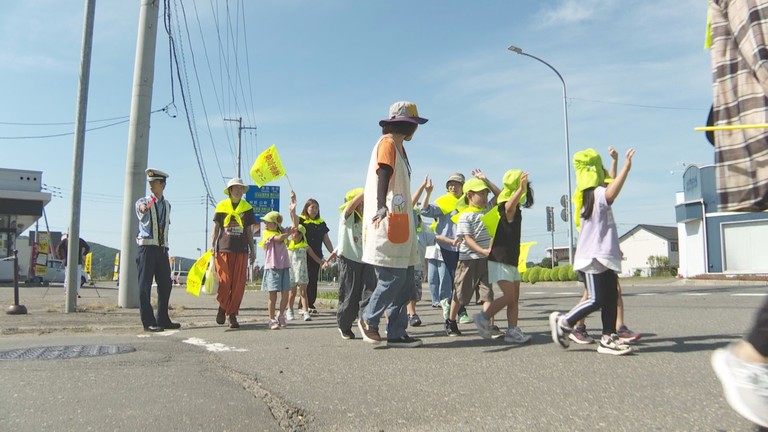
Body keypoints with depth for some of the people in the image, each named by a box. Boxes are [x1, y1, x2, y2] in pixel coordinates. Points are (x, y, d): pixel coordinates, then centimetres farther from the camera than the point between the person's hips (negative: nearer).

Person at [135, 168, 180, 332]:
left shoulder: (167, 205, 16)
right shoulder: (143, 201, 0)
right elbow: (141, 206, -24)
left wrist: (165, 247, 12)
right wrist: (143, 207, -48)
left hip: (162, 248, 5)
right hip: (147, 247, -5)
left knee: (165, 284, 7)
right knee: (145, 284, -4)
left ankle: (162, 319, 16)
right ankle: (148, 322, -2)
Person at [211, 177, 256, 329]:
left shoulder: (247, 207, 10)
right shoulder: (221, 206, 5)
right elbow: (216, 227, 8)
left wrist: (252, 250, 12)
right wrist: (212, 246, -1)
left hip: (241, 250, 2)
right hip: (223, 249, -2)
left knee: (238, 284, 0)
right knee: (224, 281, -6)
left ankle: (232, 314, 10)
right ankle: (222, 307, 17)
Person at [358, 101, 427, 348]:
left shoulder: (398, 146, 23)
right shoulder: (387, 143, -5)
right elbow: (382, 175, -20)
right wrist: (381, 207, -34)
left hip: (401, 223, 10)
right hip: (387, 223, -10)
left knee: (405, 281, 7)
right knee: (393, 277, -9)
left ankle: (397, 333, 11)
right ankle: (368, 320, 9)